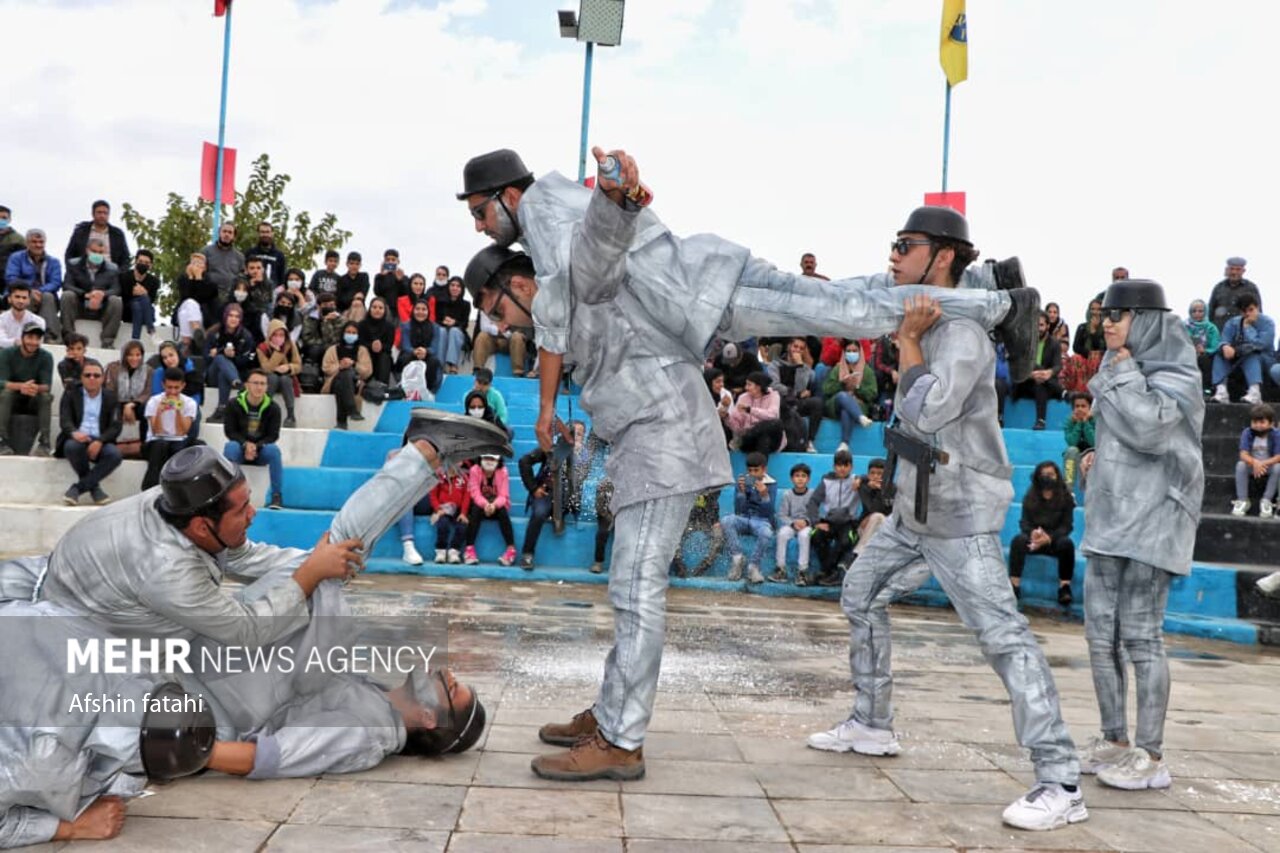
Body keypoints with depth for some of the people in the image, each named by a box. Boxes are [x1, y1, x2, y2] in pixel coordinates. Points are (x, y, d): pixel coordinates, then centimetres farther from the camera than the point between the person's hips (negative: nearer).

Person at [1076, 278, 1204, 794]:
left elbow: (1149, 428, -25)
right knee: (1100, 633, 8)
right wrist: (1099, 460, 11)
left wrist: (1122, 374, -13)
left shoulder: (1176, 378, -8)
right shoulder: (1125, 372, 17)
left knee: (1140, 636, -7)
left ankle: (1151, 756, 2)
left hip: (1151, 520, -8)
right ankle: (1114, 741, 18)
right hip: (1111, 518, 8)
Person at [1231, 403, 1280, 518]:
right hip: (1252, 466, 1)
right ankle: (1243, 500, -18)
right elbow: (1243, 455, -22)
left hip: (1269, 466, 0)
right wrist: (1254, 462, -43)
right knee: (1240, 465, -28)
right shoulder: (1247, 433, -16)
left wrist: (1263, 463, -38)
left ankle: (1266, 500, -17)